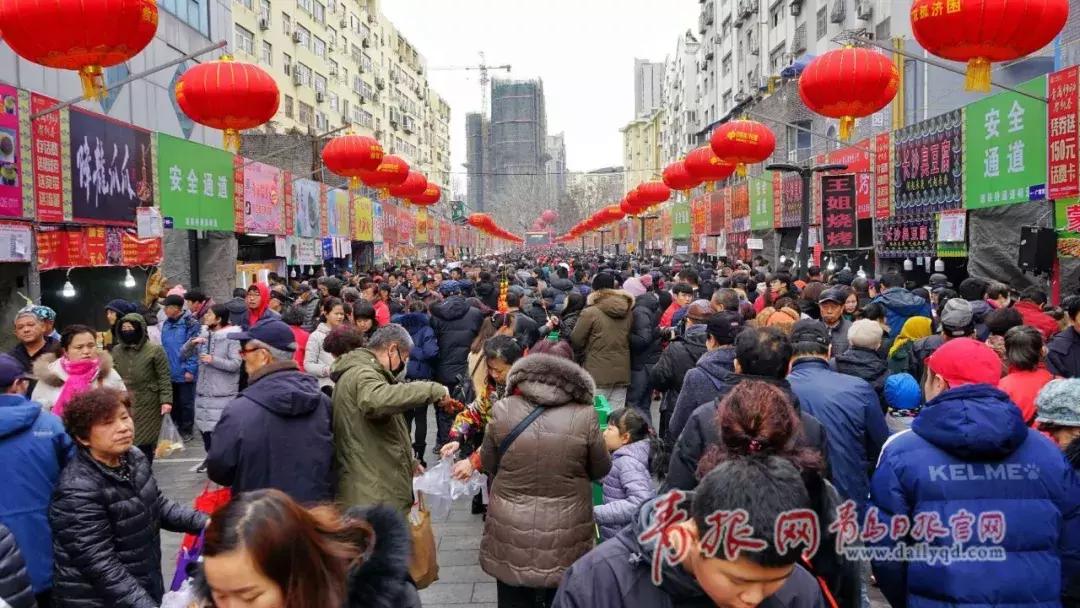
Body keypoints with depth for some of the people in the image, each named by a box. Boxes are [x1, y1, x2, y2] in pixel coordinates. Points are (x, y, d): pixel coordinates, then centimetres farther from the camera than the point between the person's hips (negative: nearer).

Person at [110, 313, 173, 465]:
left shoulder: (155, 350, -6)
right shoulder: (116, 350, 10)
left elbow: (164, 377, -7)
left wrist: (166, 400, -16)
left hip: (147, 406, -4)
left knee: (145, 444, 1)